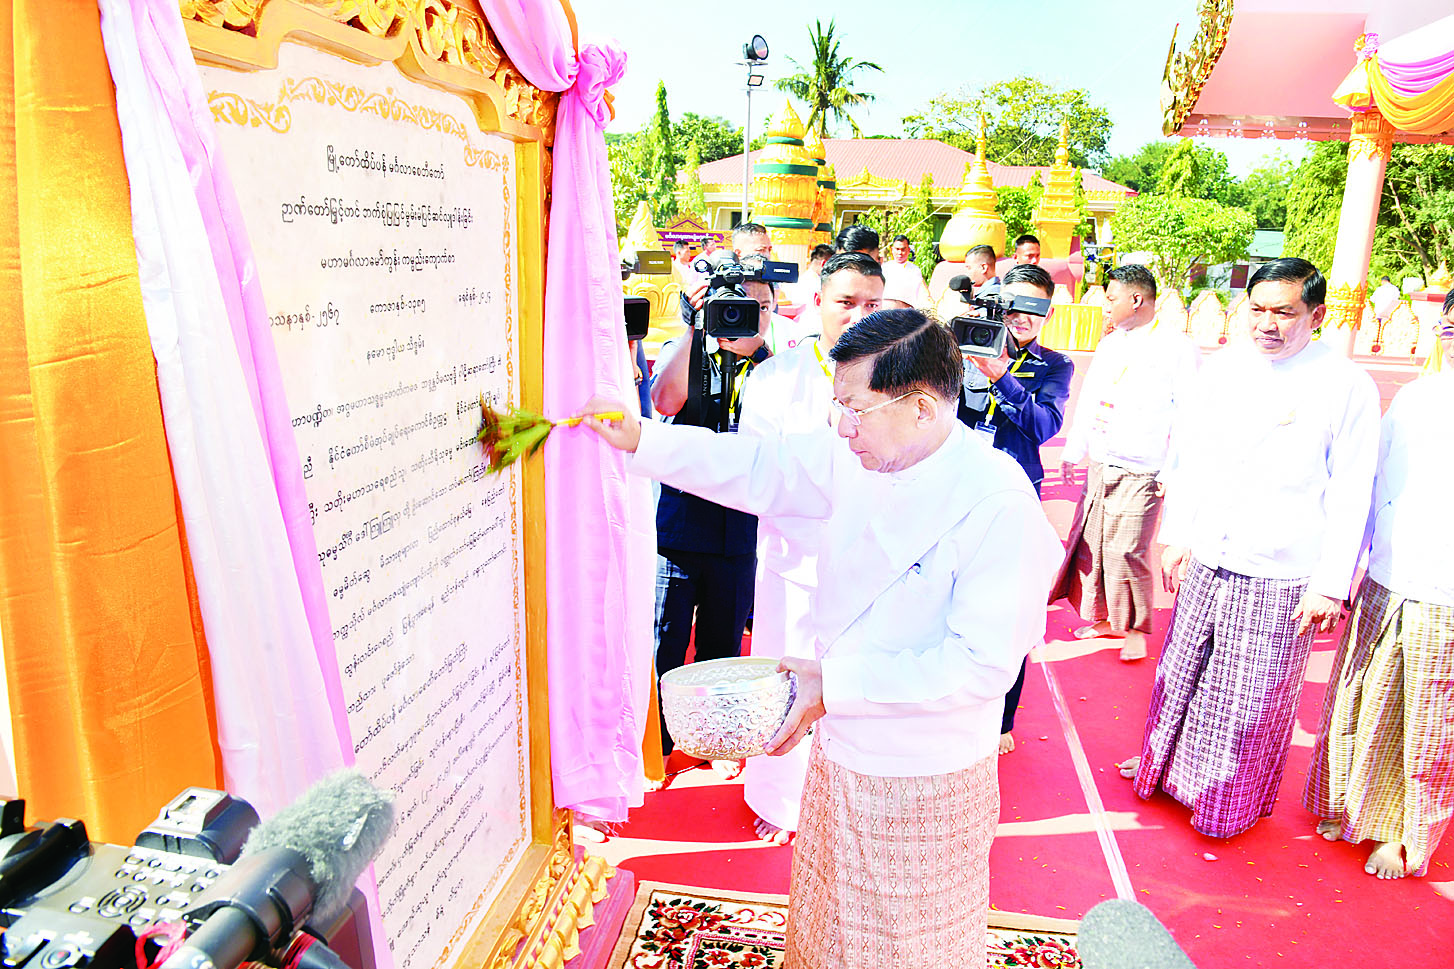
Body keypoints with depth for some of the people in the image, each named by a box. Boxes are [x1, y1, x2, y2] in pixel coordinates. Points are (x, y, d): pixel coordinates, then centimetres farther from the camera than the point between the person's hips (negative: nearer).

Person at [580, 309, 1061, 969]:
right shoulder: (855, 458, -7)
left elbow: (985, 664, -27)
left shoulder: (998, 505, -27)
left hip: (924, 783, -6)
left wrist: (838, 683, -26)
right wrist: (641, 440, 1)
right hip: (841, 751, 6)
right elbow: (759, 467, 6)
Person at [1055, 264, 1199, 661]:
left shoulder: (1177, 345, -6)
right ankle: (1103, 618, 25)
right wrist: (1072, 451, 20)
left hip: (1141, 473, -7)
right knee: (1089, 543, 8)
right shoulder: (1111, 343, 14)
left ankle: (1135, 628, 13)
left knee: (1126, 550, -6)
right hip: (1099, 465, 7)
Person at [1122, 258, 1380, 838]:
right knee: (1182, 674, 17)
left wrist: (1331, 585, -10)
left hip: (1280, 578, -4)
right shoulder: (1222, 367, 2)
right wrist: (1176, 537, 9)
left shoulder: (1347, 387, -10)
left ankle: (1232, 799, 31)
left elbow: (1350, 498, -8)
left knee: (1253, 697, 9)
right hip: (1205, 562, 4)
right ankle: (1165, 763, 40)